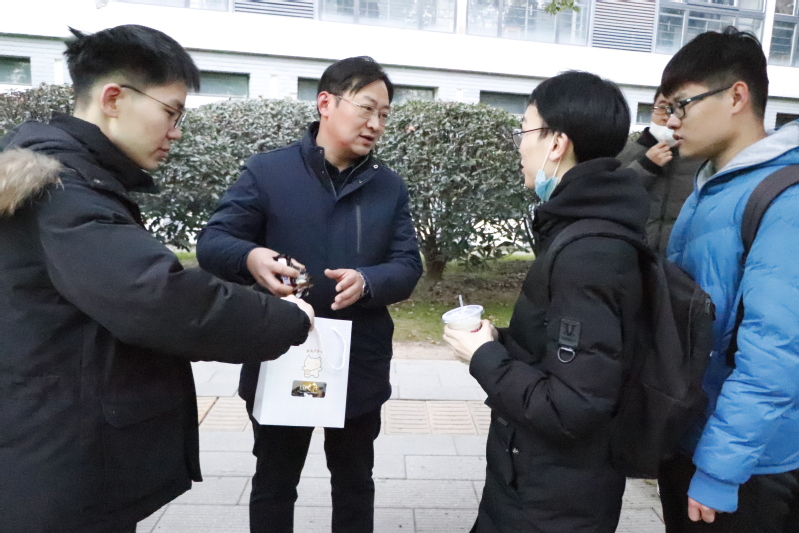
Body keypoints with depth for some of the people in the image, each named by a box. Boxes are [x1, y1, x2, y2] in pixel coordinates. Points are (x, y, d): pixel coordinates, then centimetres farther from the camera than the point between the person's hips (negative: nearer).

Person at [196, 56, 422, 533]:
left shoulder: (390, 187, 3)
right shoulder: (267, 171, -6)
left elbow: (408, 267, -3)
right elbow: (212, 242, -7)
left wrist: (366, 282, -25)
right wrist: (250, 258, -31)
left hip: (361, 369, 3)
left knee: (355, 482, 23)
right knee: (274, 484, 20)